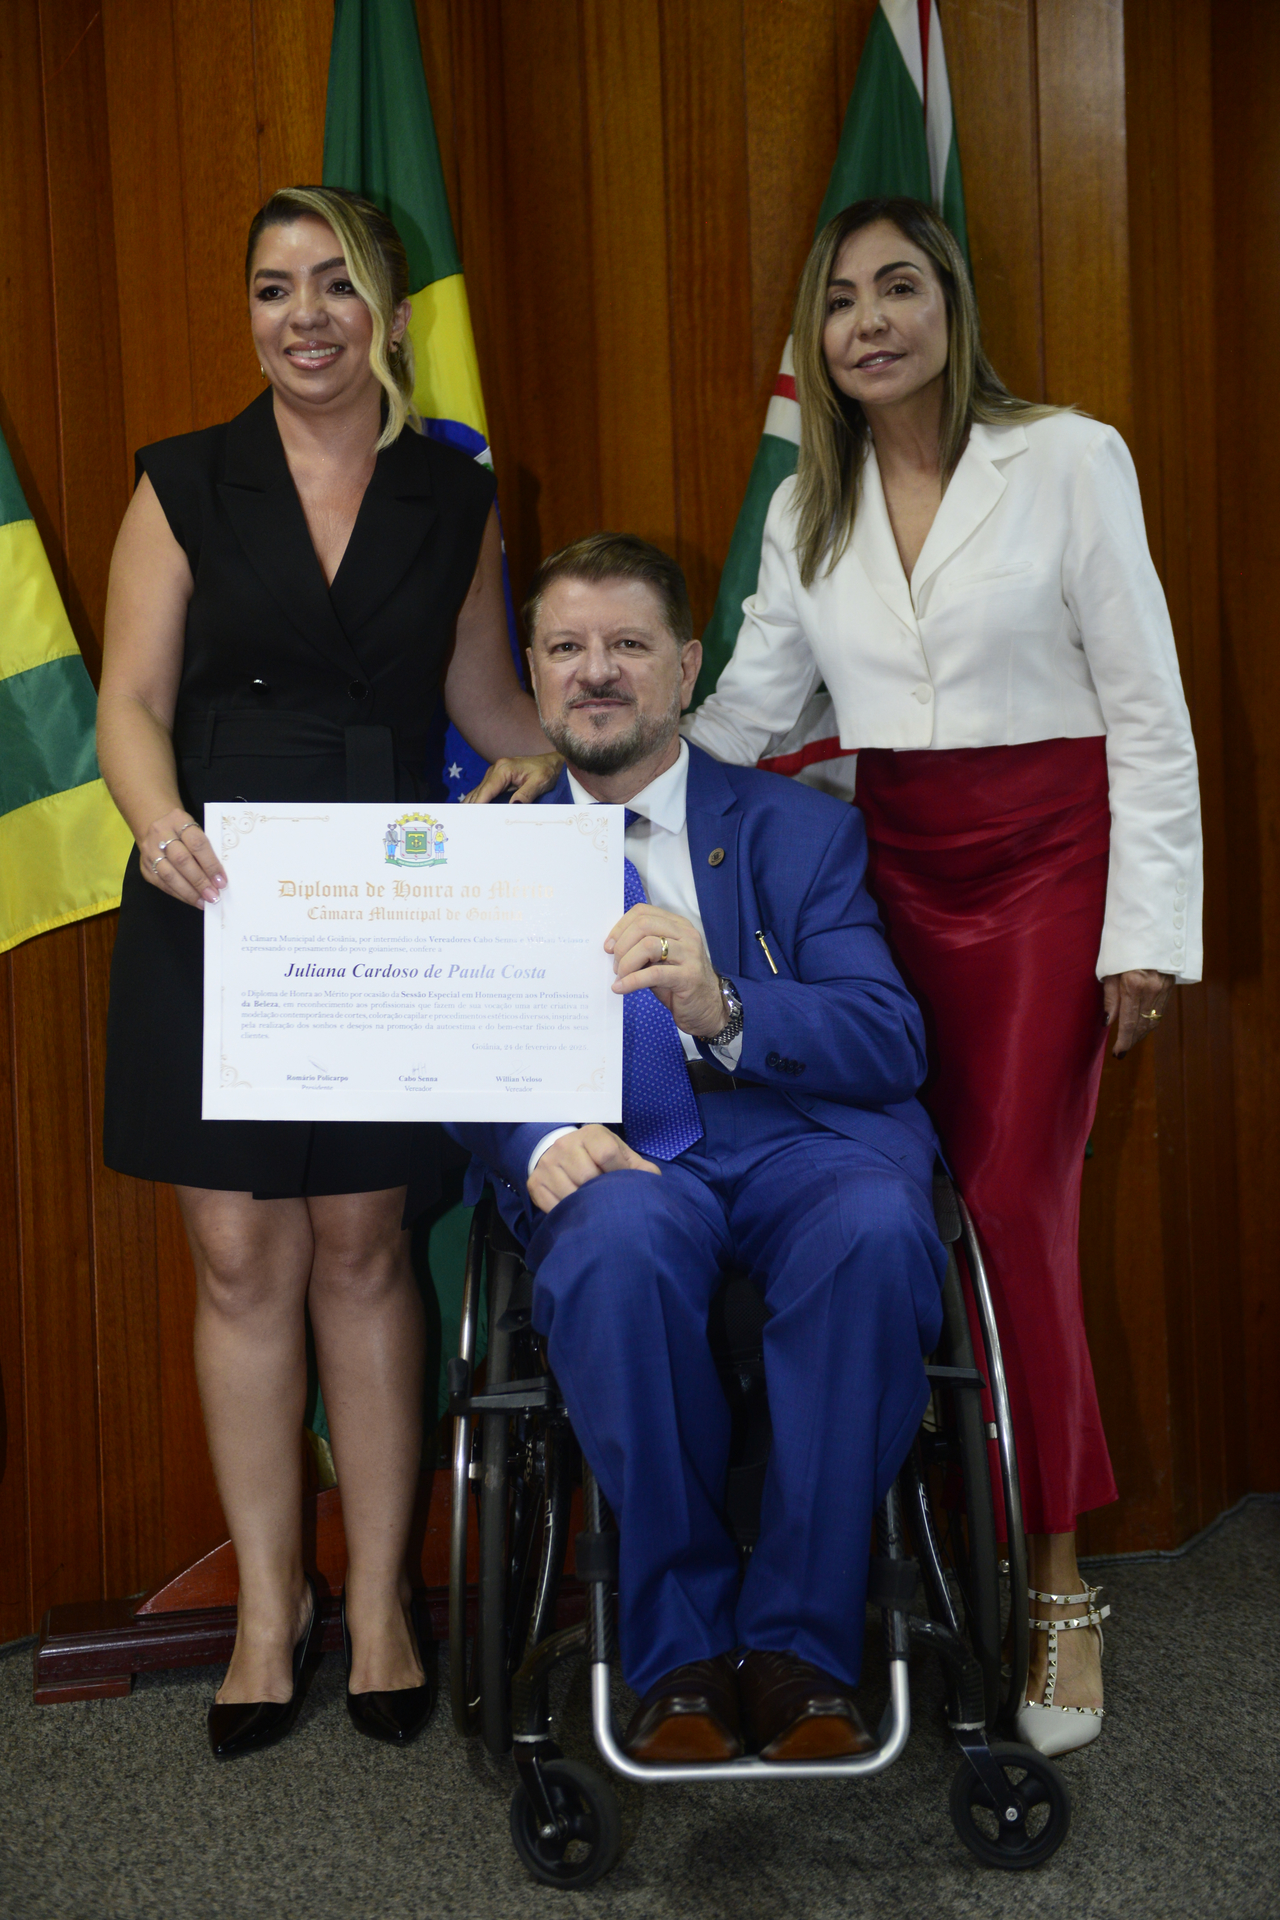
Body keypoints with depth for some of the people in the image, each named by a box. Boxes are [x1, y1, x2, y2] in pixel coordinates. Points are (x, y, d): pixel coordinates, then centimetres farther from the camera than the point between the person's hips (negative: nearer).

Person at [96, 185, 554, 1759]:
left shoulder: (453, 497, 8)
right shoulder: (186, 484, 4)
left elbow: (486, 700, 15)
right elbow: (132, 700, -3)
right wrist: (158, 817, -23)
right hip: (214, 906, 0)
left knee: (362, 1244, 6)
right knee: (242, 1255, 3)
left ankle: (379, 1597, 21)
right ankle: (268, 1605, 19)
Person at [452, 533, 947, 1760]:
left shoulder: (800, 830, 13)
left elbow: (891, 1042, 1)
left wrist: (720, 1007, -19)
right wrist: (540, 1139, -19)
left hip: (798, 1138, 0)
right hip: (614, 1159, 0)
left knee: (875, 1229, -34)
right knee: (619, 1243, -36)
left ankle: (799, 1643, -21)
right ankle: (680, 1653, -20)